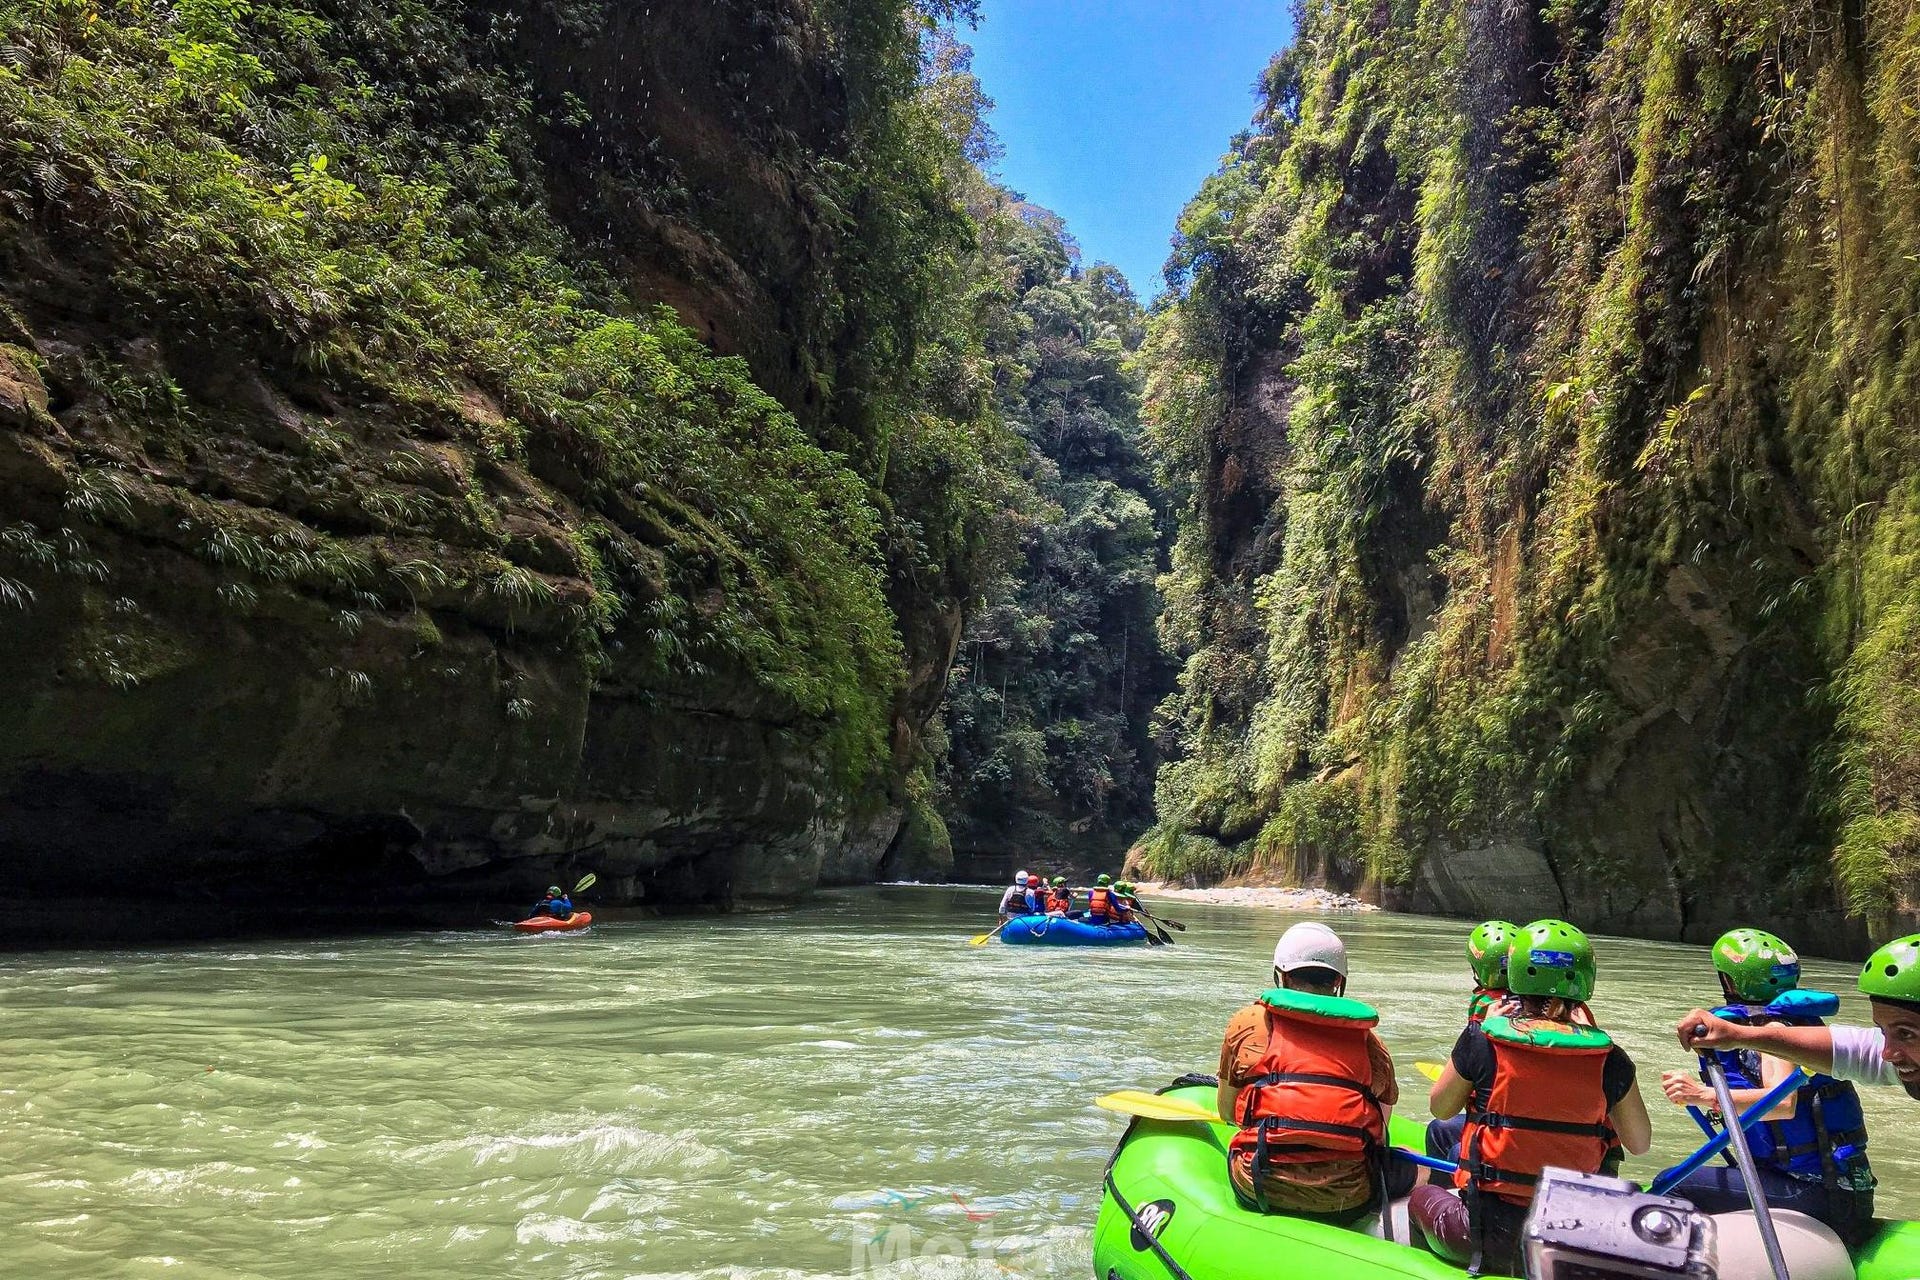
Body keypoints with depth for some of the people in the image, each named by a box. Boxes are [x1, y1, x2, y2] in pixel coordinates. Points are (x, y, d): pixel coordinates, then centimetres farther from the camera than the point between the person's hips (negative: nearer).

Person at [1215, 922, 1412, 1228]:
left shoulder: (1248, 1023, 3)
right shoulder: (1368, 1041, 5)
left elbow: (1227, 1113, 10)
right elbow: (1379, 1132, 10)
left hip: (1260, 1191, 0)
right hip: (1347, 1203, 0)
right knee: (1411, 1164, 30)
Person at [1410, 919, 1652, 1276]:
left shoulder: (1483, 1040, -11)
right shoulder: (1610, 1059, -7)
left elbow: (1440, 1108, 6)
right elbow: (1640, 1144, 8)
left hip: (1489, 1237, -2)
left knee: (1423, 1195, 27)